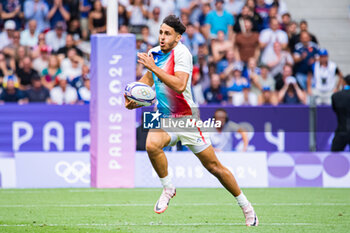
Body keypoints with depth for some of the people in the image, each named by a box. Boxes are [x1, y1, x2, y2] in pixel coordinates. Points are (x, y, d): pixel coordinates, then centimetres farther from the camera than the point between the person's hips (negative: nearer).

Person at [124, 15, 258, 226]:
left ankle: (246, 207, 19)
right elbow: (148, 79, 23)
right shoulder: (153, 53, 4)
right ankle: (168, 188, -7)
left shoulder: (181, 53, -17)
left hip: (186, 118, -5)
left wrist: (153, 67, -31)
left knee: (214, 167, 2)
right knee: (152, 145, -29)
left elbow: (179, 85, -31)